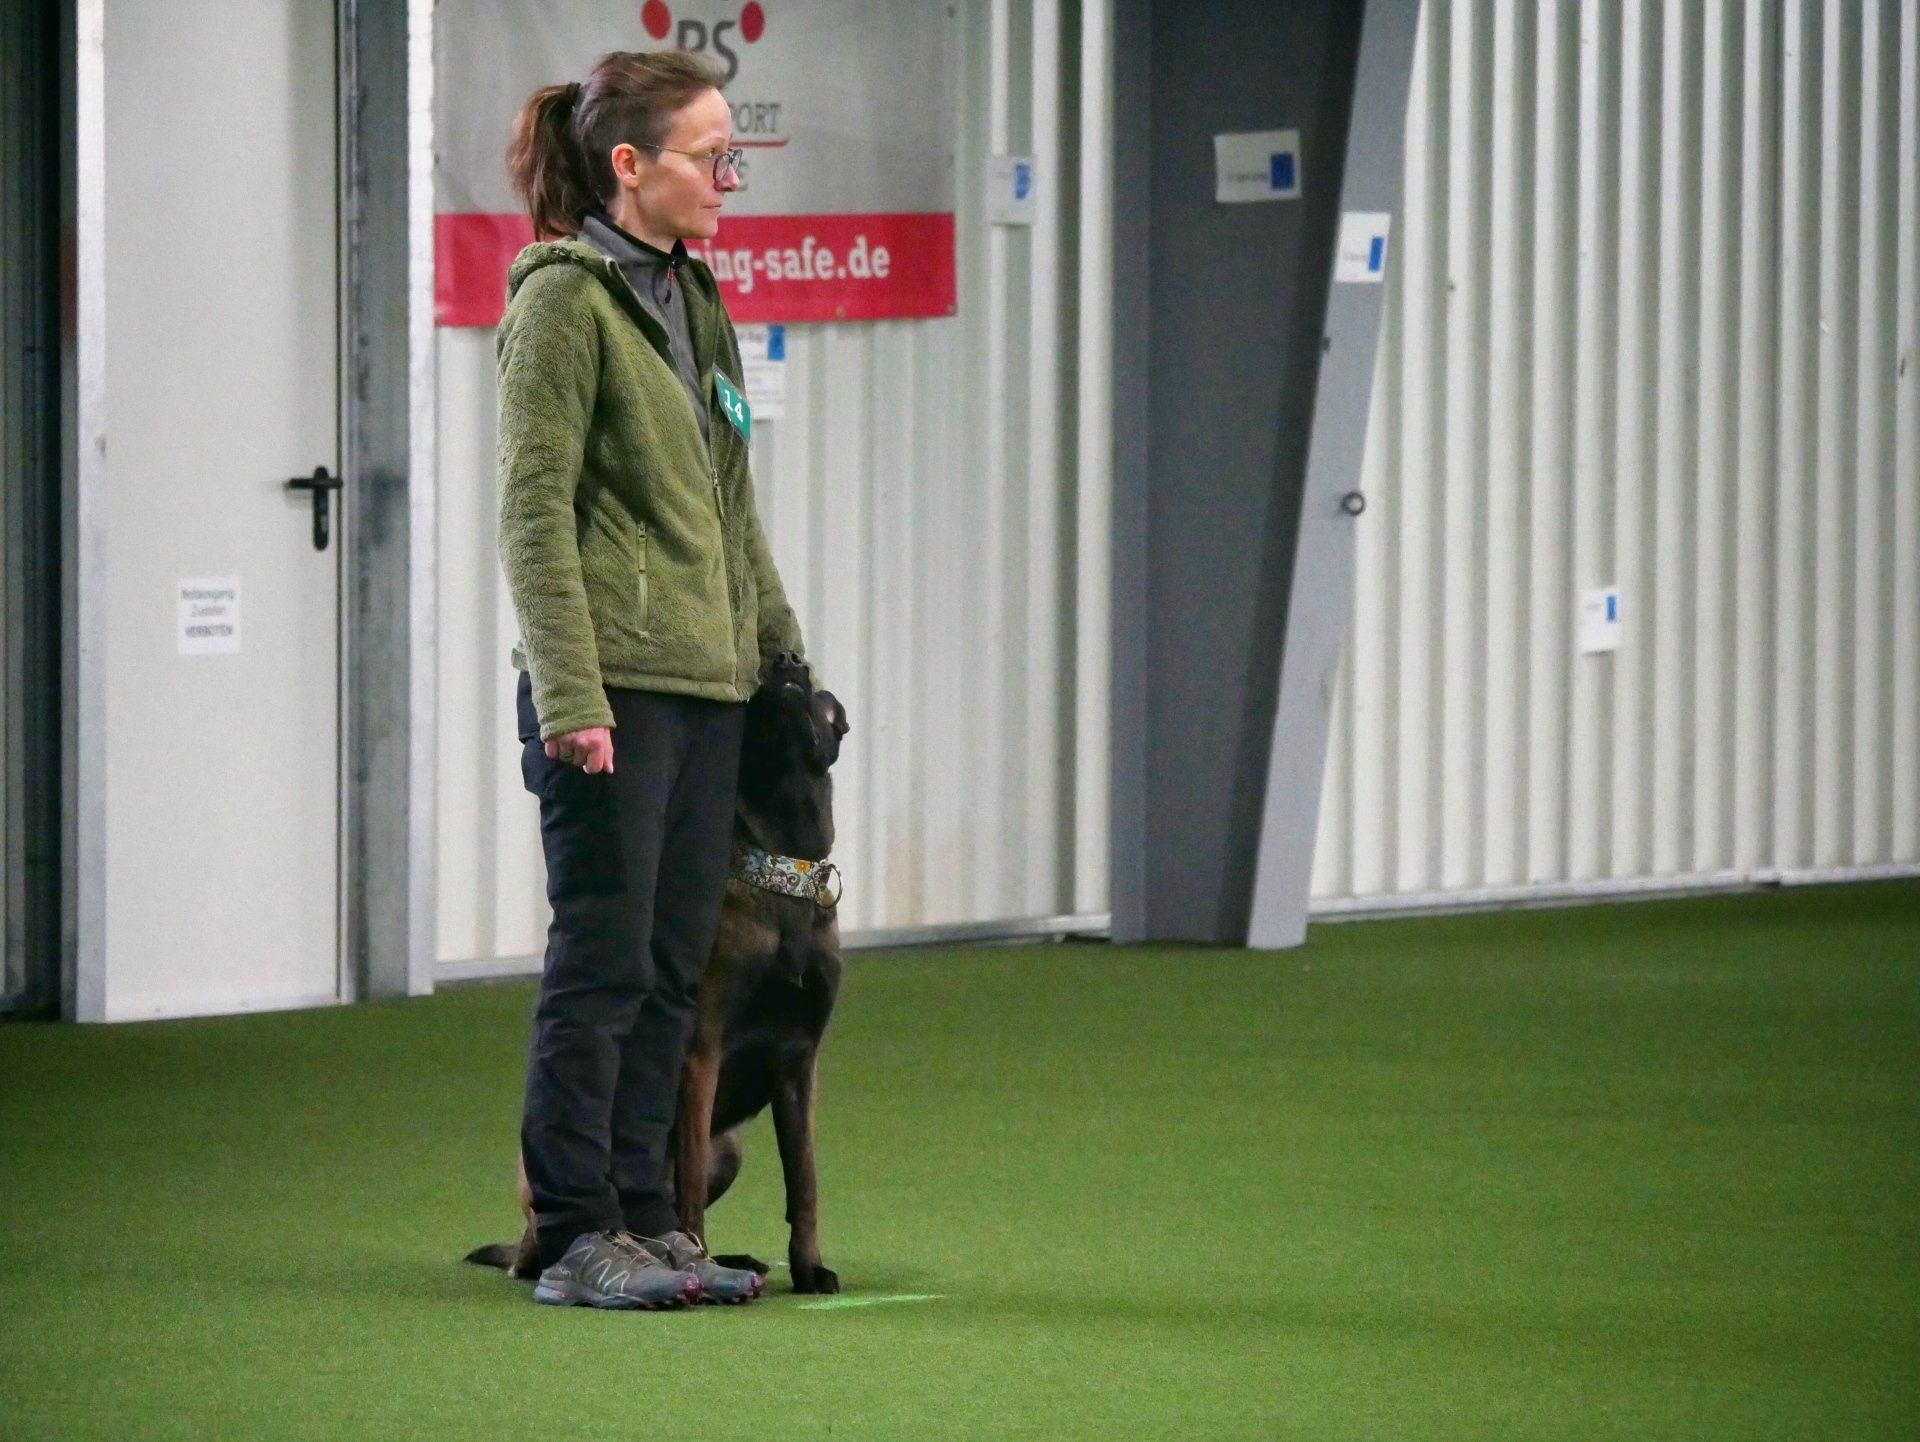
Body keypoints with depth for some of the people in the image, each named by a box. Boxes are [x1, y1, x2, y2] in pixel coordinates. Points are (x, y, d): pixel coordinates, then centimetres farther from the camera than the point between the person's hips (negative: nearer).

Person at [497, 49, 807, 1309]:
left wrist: (782, 648, 22)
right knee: (603, 961, -5)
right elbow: (535, 512, -13)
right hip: (613, 683, -8)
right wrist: (570, 695, -19)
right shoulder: (565, 298, -8)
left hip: (707, 684, 8)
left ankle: (647, 1219, 14)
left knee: (673, 968, 9)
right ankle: (578, 1237, -1)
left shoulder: (694, 299, 16)